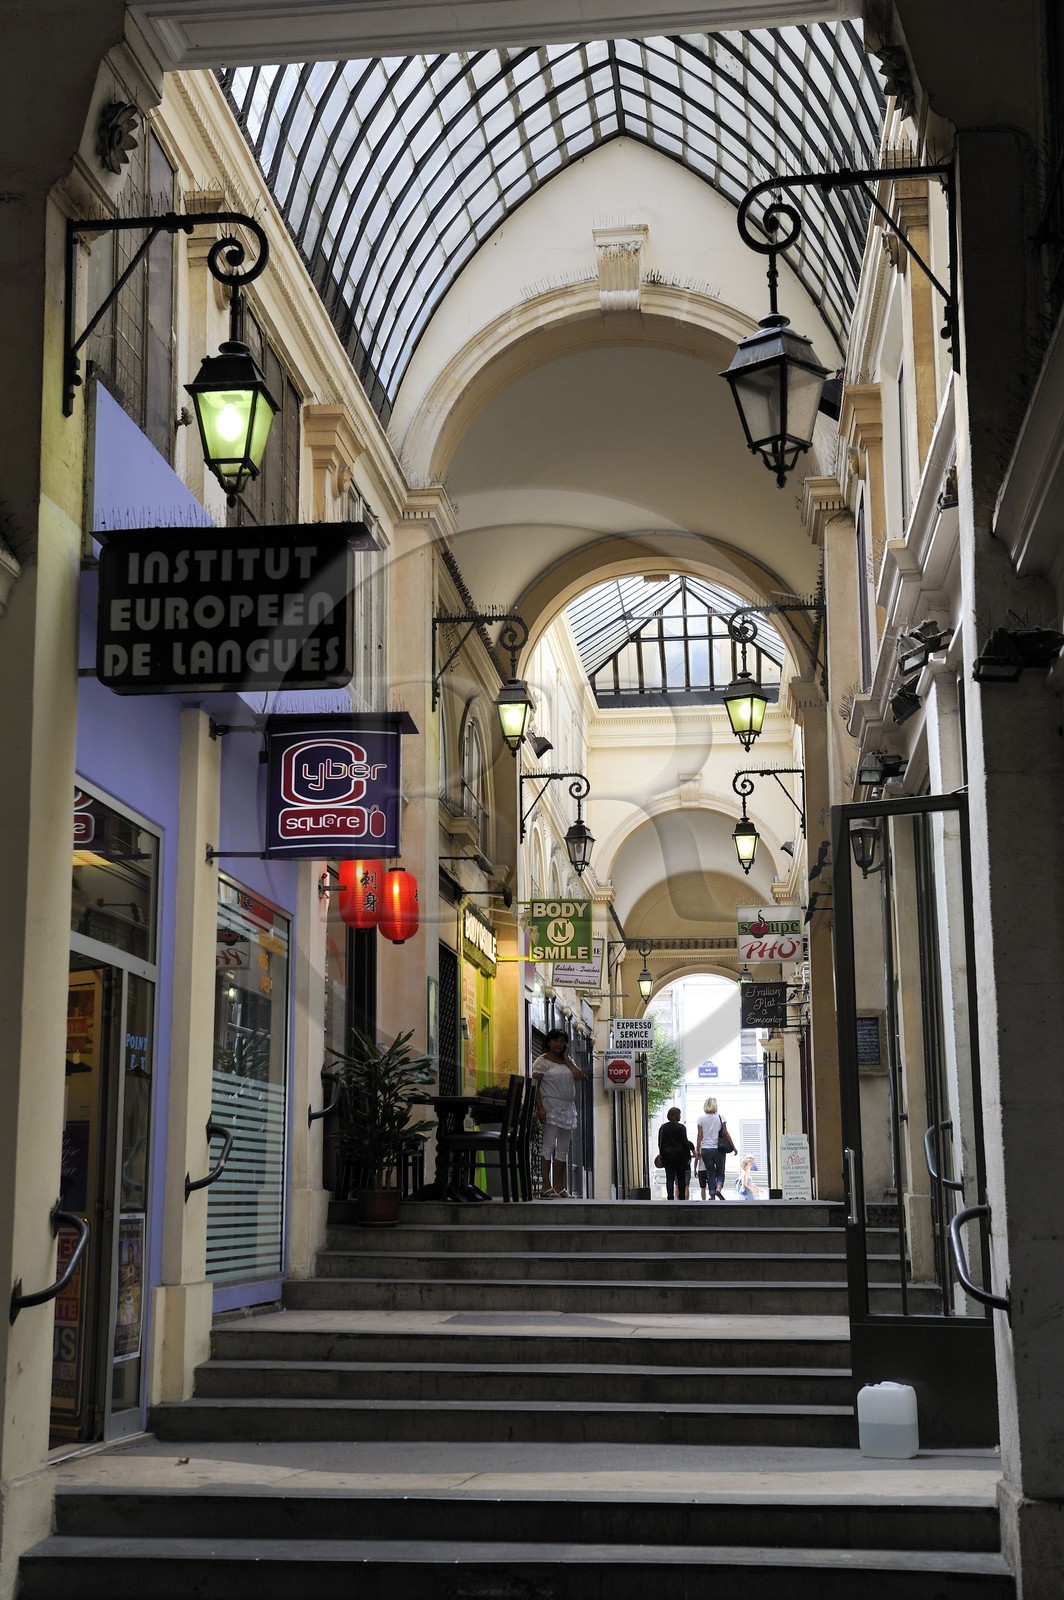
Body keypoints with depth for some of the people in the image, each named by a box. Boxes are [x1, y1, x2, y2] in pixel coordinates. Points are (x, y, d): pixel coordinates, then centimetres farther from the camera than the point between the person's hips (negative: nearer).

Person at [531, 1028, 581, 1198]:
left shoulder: (568, 1061, 18)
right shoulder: (542, 1061, -1)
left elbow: (578, 1076, 1)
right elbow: (535, 1085, -8)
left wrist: (567, 1059, 3)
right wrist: (539, 1107, -18)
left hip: (568, 1107, 7)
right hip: (551, 1106, -7)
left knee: (563, 1148, 6)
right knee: (549, 1144, -10)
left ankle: (559, 1186, 9)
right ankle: (546, 1186, -11)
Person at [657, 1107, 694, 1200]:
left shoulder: (662, 1127, 3)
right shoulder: (681, 1127, -9)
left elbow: (660, 1143, 6)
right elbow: (685, 1143, -8)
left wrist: (661, 1155, 13)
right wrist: (688, 1156, -2)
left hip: (667, 1155, 2)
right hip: (680, 1156, -2)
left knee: (669, 1179, 0)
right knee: (681, 1179, 8)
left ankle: (670, 1197, -12)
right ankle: (682, 1198, 8)